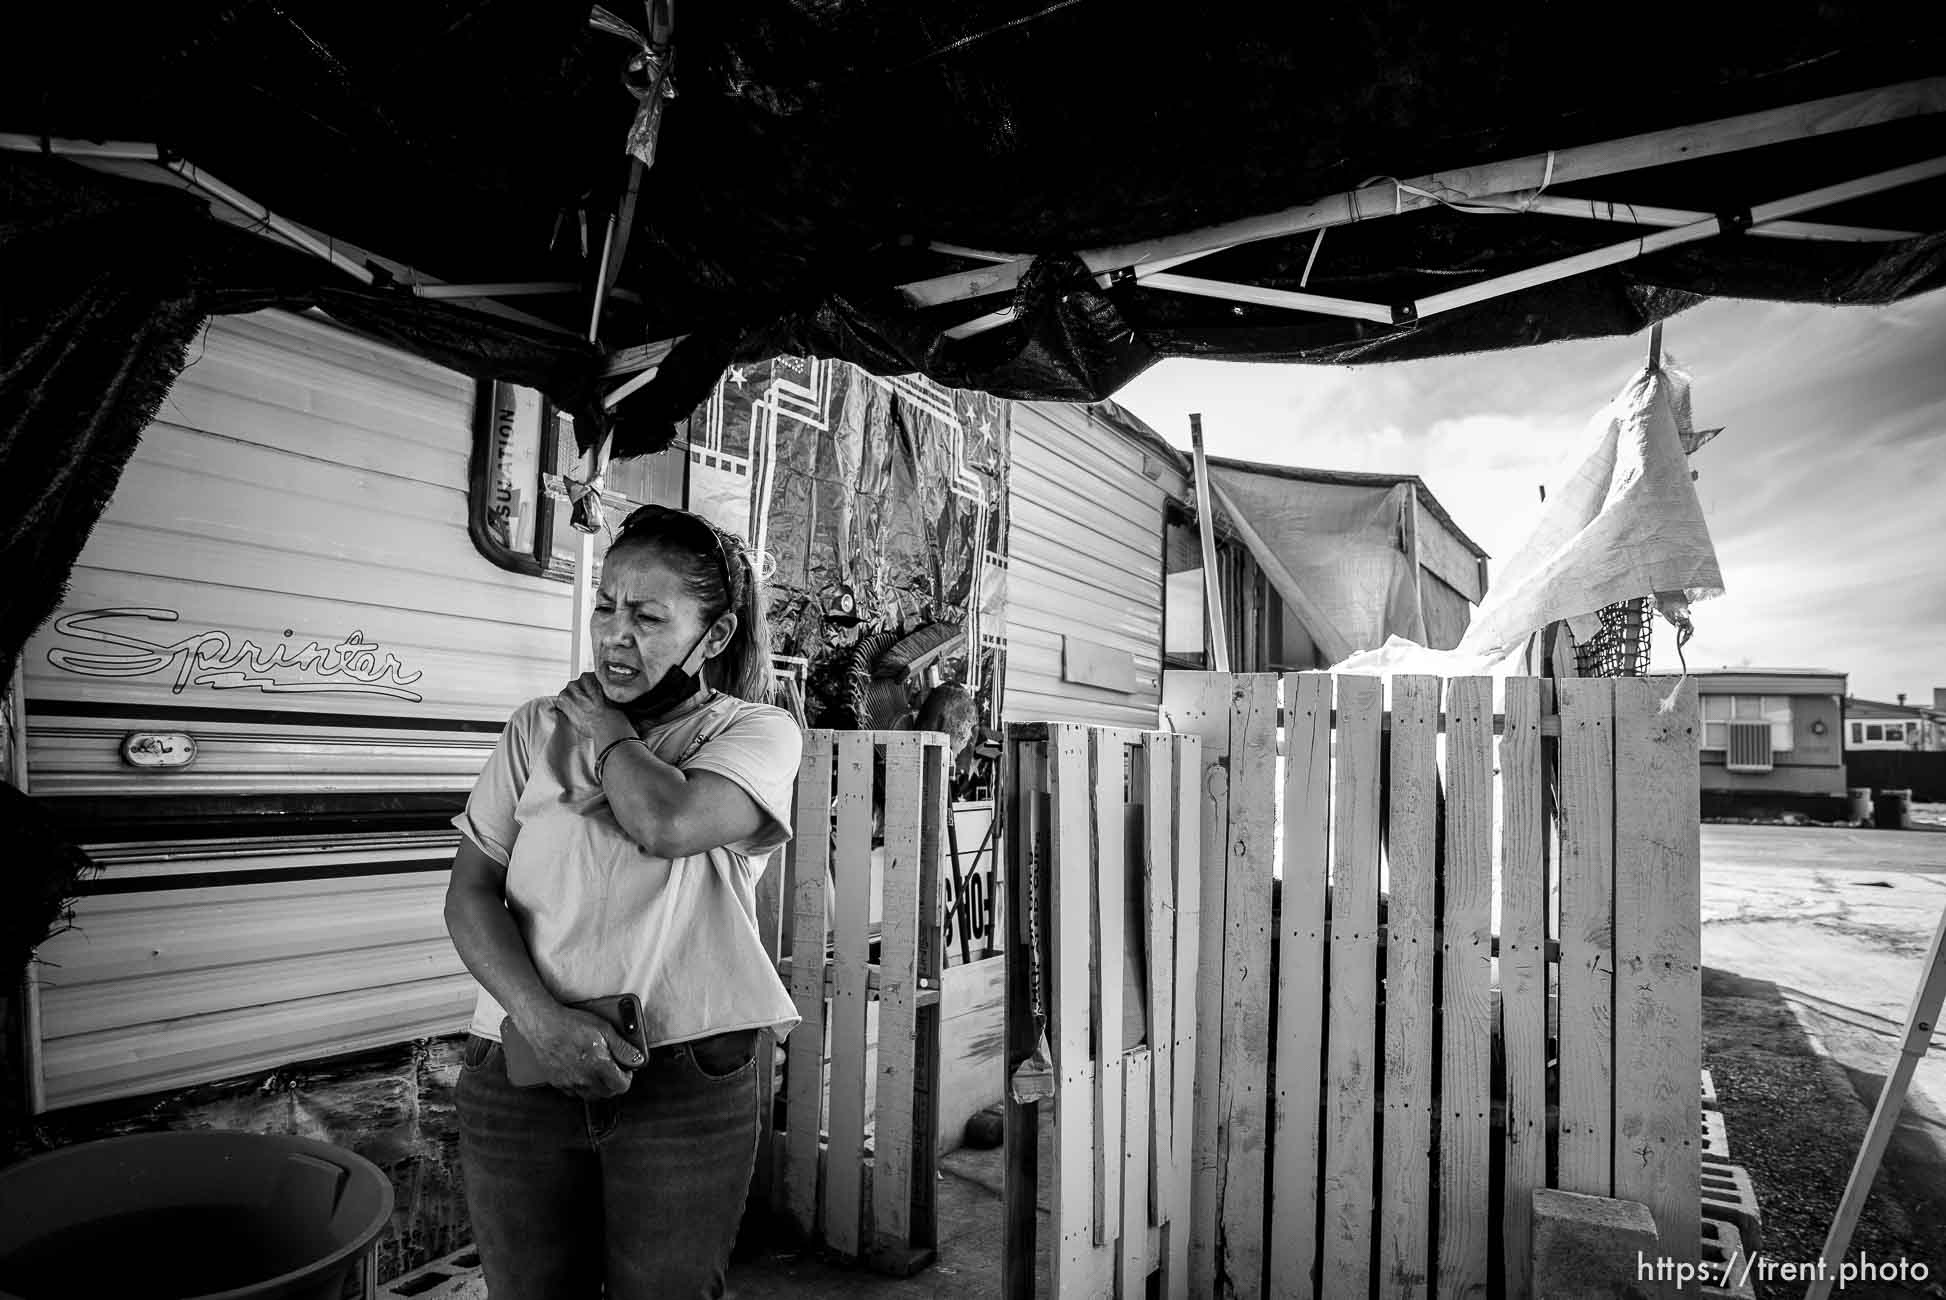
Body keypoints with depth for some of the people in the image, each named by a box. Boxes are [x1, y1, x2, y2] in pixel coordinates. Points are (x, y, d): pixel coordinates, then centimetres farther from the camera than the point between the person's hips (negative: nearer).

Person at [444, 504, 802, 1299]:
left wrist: (604, 728, -4)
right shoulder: (536, 730, 7)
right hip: (518, 1080, 3)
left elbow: (667, 822, -23)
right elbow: (470, 895, 2)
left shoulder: (758, 732, -3)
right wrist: (540, 1017, -13)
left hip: (687, 1086, -2)